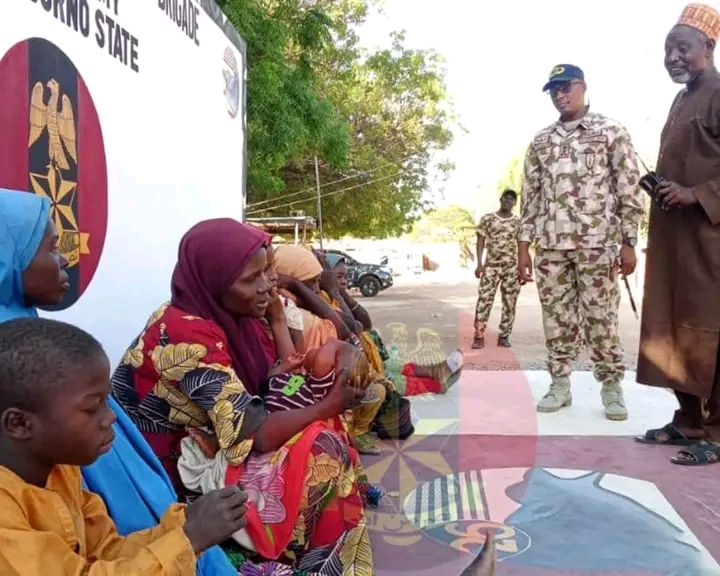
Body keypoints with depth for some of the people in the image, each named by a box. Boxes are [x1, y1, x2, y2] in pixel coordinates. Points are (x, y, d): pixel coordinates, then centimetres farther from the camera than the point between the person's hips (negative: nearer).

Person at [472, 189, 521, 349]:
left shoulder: (518, 222, 5)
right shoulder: (487, 219, 3)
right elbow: (481, 241, 3)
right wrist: (479, 263, -6)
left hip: (512, 267, 1)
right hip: (491, 265, -1)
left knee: (509, 303, 3)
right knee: (484, 300, -8)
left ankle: (504, 336, 11)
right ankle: (479, 336, -6)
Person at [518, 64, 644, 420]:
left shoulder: (611, 131, 4)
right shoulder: (540, 141, 14)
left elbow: (629, 189, 0)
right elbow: (530, 195, 13)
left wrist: (629, 243, -7)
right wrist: (523, 247, 7)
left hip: (597, 243, -3)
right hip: (550, 244, 4)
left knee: (600, 317, -1)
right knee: (556, 317, 6)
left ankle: (611, 388, 12)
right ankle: (560, 385, 16)